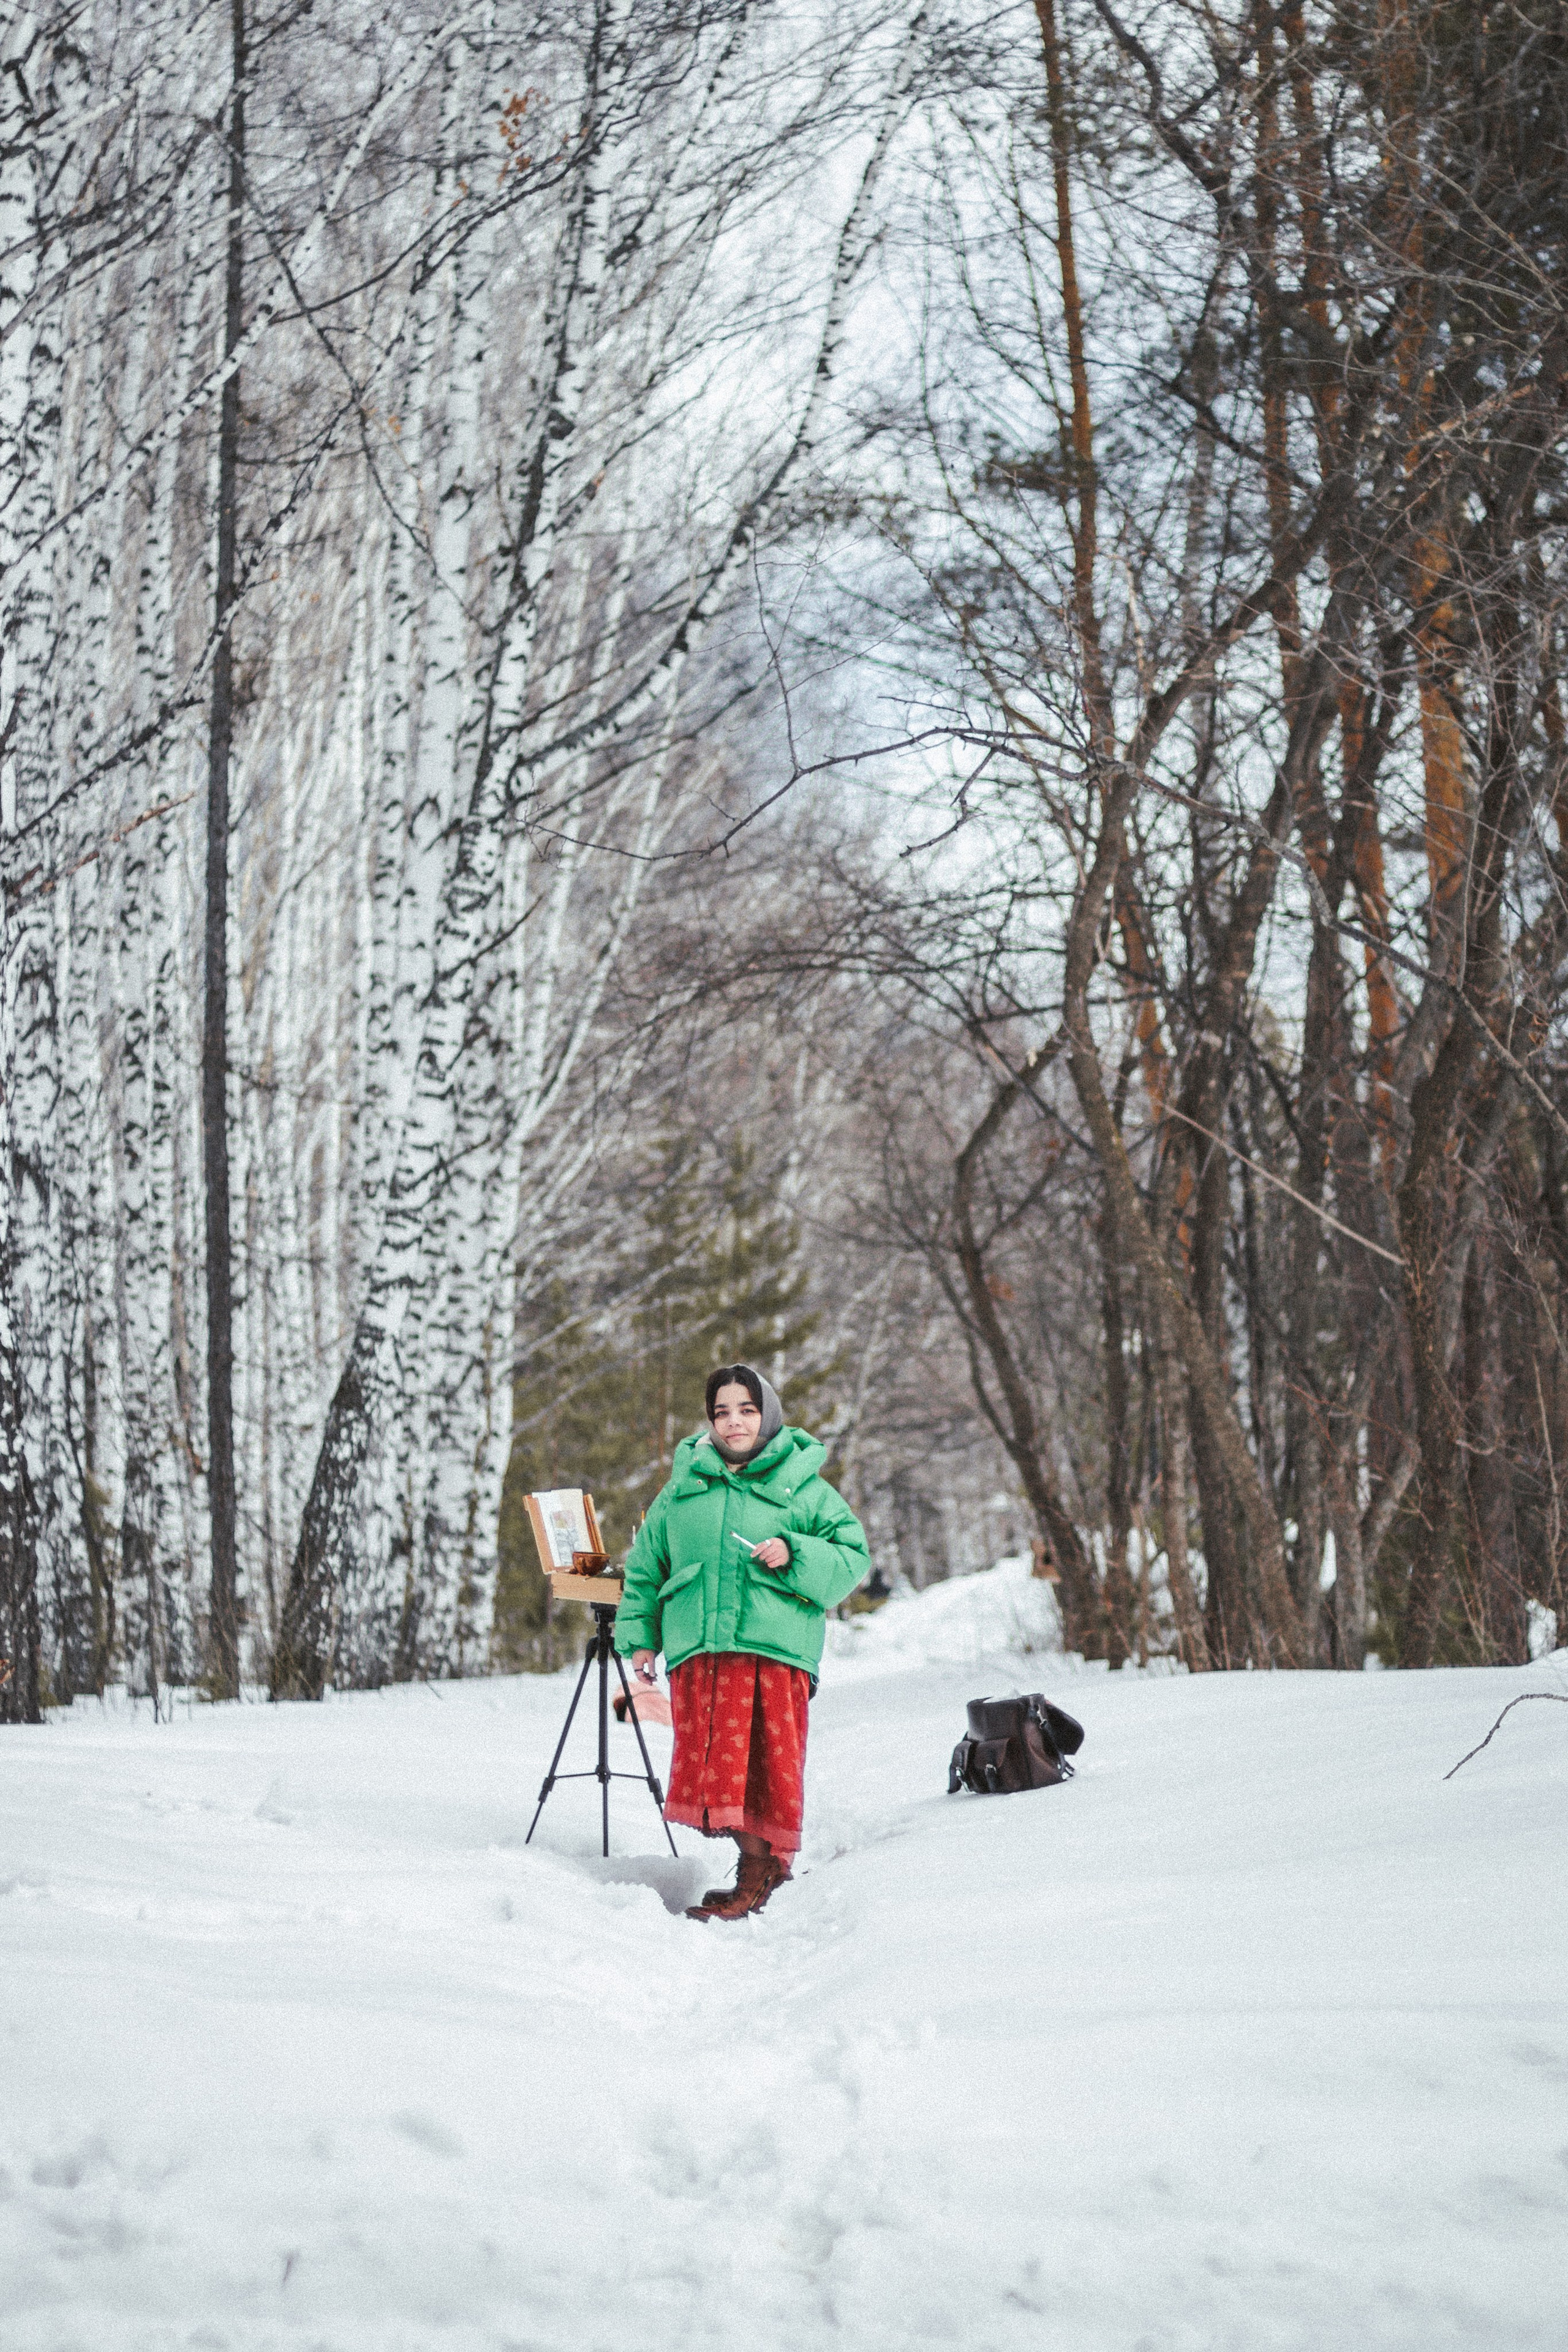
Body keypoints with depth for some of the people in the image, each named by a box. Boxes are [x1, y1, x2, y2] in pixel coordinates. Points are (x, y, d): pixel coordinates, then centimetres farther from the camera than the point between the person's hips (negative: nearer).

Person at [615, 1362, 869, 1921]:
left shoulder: (803, 1487, 8)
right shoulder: (682, 1488, 17)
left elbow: (852, 1557, 5)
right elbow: (646, 1567, 24)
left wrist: (794, 1556, -11)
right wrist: (639, 1637, 16)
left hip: (776, 1647, -3)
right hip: (699, 1649, 3)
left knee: (769, 1761, -5)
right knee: (713, 1757, -2)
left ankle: (764, 1870, 2)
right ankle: (758, 1864, 6)